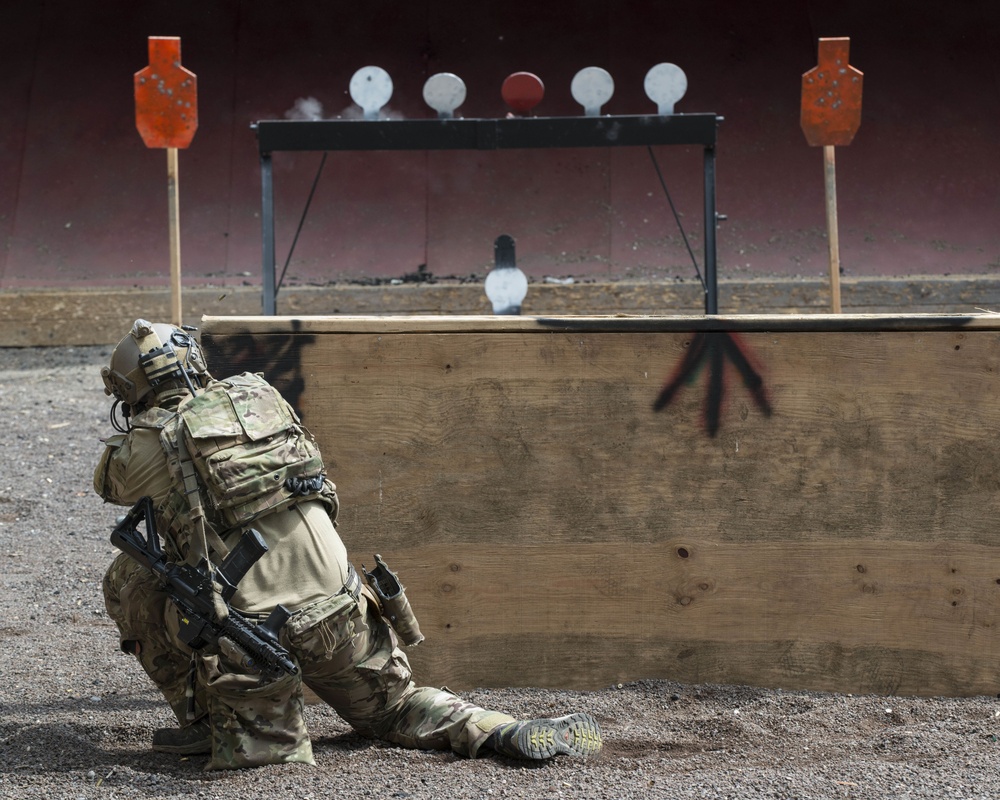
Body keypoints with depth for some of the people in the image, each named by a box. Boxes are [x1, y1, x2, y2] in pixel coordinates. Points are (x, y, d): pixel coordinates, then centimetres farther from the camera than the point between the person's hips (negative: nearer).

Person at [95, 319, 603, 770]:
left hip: (253, 635, -5)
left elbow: (111, 484, 20)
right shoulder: (260, 396, 10)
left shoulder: (154, 441, -2)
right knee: (394, 707, 28)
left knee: (128, 580, 14)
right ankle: (498, 732, 3)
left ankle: (207, 723, 14)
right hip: (342, 619, 5)